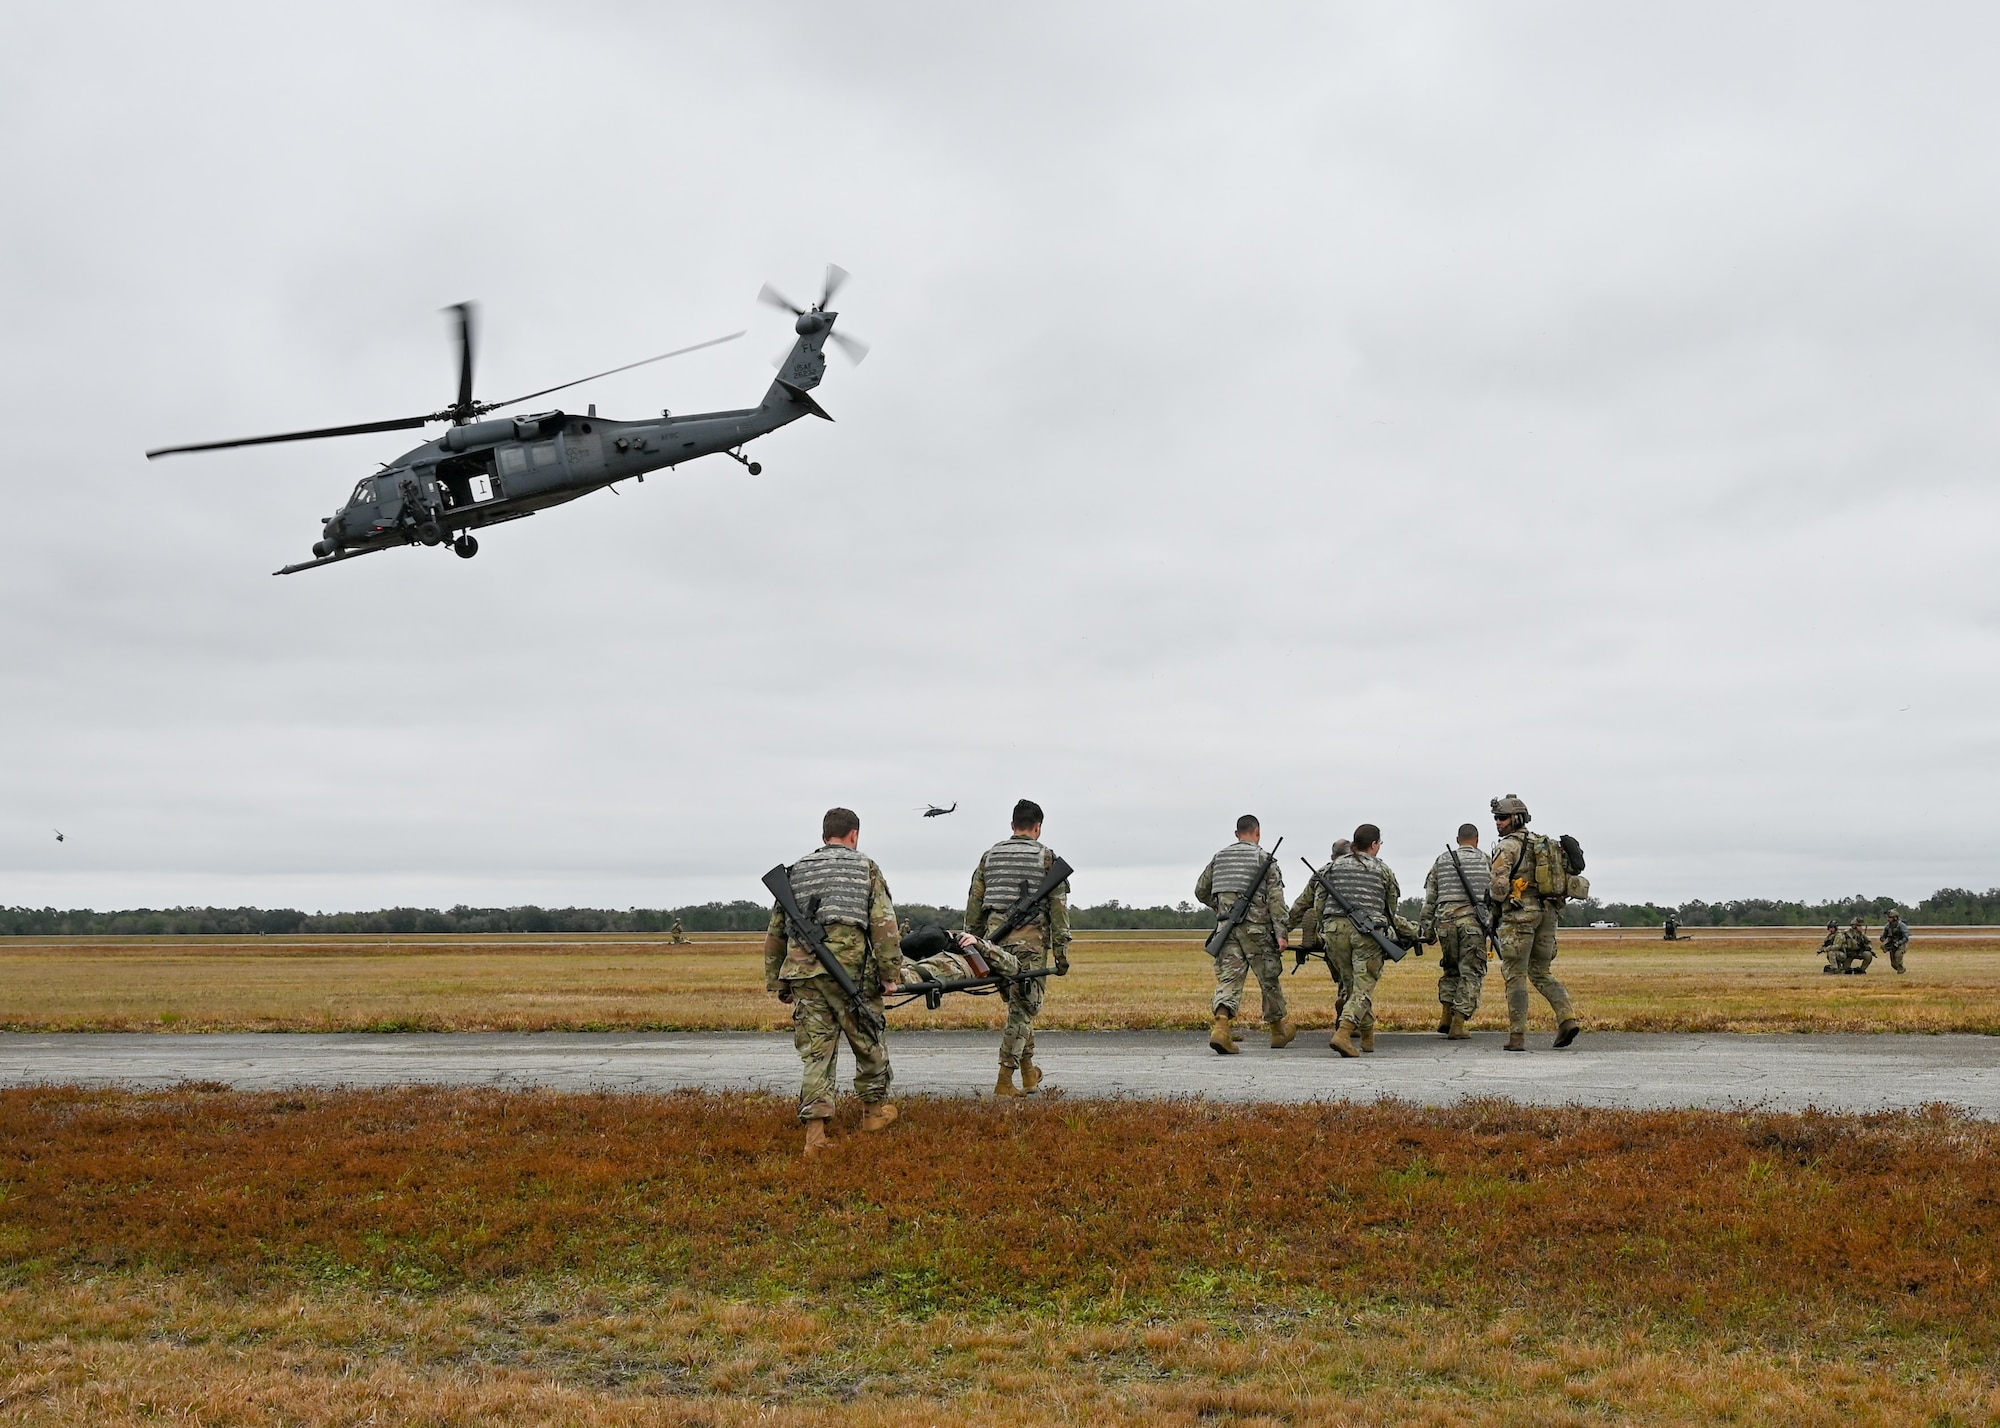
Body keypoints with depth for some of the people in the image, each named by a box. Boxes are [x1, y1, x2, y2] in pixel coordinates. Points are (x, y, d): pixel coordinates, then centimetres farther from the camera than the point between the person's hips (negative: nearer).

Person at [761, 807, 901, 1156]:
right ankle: (874, 1108, 31)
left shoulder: (796, 872, 19)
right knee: (867, 1041, 16)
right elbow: (884, 925, -2)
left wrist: (777, 982, 24)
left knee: (816, 1051, 4)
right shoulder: (866, 869, 9)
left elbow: (775, 932, 19)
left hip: (804, 971, 3)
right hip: (850, 970, -3)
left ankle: (815, 1130, -6)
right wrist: (889, 971, 0)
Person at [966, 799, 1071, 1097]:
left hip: (996, 937, 5)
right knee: (1023, 1008, -2)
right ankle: (1005, 1080, -7)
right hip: (1031, 938, -5)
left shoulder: (990, 855, 13)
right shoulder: (1046, 857, 1)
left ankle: (1028, 1071, 27)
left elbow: (974, 902, 13)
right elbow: (1058, 906, -3)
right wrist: (1061, 949, -2)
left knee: (1020, 1004, 19)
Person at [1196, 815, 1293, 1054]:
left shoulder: (1219, 857, 13)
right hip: (1256, 928, -3)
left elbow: (1201, 891, 18)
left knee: (1228, 978, -1)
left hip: (1227, 927, 4)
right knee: (1269, 979, 11)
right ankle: (1279, 1030, 25)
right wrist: (1281, 933, -11)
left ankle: (1221, 1025, -23)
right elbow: (1275, 899, -9)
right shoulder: (1264, 858, -2)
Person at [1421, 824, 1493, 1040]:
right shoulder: (1485, 861, 9)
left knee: (1450, 969, 19)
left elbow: (1429, 898, 12)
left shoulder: (1442, 860, 14)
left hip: (1445, 919, 3)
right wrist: (1495, 924, 16)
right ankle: (1458, 1023, -4)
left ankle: (1446, 1015, 9)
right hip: (1473, 920, -3)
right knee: (1471, 973, 3)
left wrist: (1427, 928, 15)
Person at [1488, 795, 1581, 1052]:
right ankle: (1568, 1018, -4)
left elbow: (1499, 887, -15)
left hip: (1520, 915, -7)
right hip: (1548, 912, 7)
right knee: (1541, 973, 15)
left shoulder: (1507, 846, -7)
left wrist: (1492, 894, 6)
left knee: (1516, 975, -1)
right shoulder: (1544, 843, 17)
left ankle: (1517, 1036, -4)